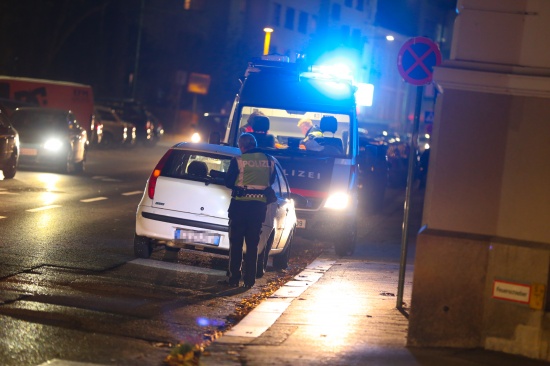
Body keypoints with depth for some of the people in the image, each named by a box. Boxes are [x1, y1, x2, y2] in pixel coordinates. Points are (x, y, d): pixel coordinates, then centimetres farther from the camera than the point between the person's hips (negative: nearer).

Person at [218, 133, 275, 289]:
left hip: (240, 205, -4)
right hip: (260, 205, 4)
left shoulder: (238, 161, -10)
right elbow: (271, 181, 13)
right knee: (253, 244, 9)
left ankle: (233, 278, 3)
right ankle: (249, 280, 8)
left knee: (236, 243, 5)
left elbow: (229, 182, -4)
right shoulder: (269, 161, 2)